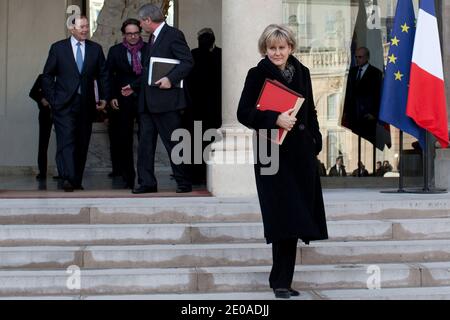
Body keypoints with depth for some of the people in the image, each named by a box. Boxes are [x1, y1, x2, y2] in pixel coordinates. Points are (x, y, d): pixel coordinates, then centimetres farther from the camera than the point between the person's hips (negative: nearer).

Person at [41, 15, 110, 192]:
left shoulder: (96, 49, 9)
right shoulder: (58, 48, 3)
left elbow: (103, 75, 14)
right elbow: (47, 75, 5)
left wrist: (104, 97, 6)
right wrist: (51, 98, -2)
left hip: (86, 104, 3)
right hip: (64, 104, -3)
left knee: (82, 144, 5)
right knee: (67, 140, -14)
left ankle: (77, 181, 13)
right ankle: (68, 179, -21)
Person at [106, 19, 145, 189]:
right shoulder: (115, 51, 6)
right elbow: (109, 76, 5)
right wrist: (112, 97, -5)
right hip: (123, 101, 0)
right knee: (124, 139, 2)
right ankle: (129, 176, 8)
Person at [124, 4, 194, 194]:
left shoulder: (173, 35, -8)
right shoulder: (152, 39, 20)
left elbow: (188, 62, -16)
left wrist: (170, 79, -26)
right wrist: (134, 86, 27)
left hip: (165, 100, -9)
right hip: (148, 102, 9)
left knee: (173, 143, -2)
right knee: (145, 143, 7)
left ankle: (184, 183, 8)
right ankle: (147, 183, 12)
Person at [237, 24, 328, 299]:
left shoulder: (302, 72, 10)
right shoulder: (258, 74, -4)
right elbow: (244, 113, -9)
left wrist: (316, 144, 10)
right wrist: (275, 119, -21)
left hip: (302, 153, 5)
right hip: (273, 154, -4)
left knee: (294, 218, 5)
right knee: (284, 216, -6)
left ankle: (282, 279, 16)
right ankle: (281, 281, 4)